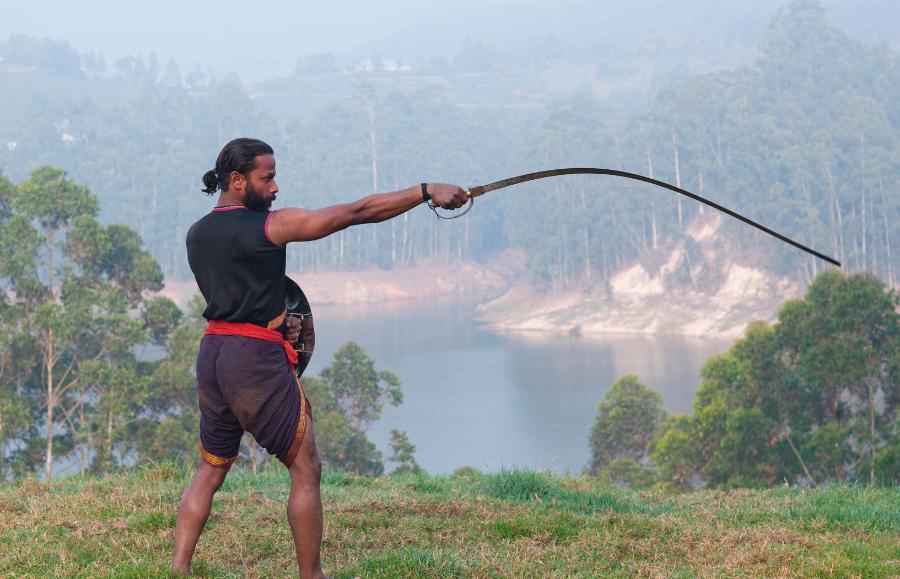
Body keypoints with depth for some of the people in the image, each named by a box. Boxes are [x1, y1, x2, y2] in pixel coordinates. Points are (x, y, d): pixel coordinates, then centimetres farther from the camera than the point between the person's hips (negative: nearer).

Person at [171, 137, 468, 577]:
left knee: (210, 471, 14)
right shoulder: (271, 225, -11)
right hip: (256, 359, -7)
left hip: (212, 355, 7)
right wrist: (426, 191, -6)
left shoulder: (196, 235, 10)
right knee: (305, 469, 3)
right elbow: (357, 212, -10)